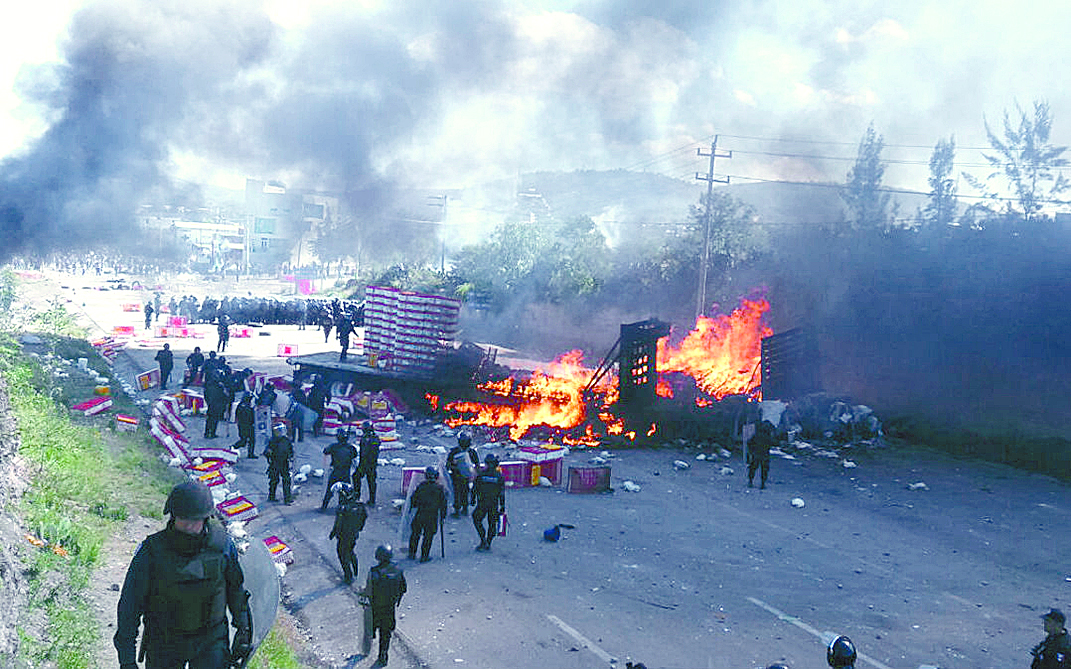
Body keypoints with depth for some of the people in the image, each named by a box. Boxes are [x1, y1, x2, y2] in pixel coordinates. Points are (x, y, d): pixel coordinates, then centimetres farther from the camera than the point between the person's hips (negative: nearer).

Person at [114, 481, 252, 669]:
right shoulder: (152, 551, -20)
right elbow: (130, 604, -11)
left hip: (211, 639, 1)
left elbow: (235, 587, 5)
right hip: (164, 643, 0)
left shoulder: (221, 544, -13)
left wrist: (244, 629, 8)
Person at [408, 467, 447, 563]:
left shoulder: (421, 486, -5)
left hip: (420, 514, 1)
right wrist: (443, 517, 11)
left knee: (415, 534, 17)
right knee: (428, 536, 10)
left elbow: (413, 501, 0)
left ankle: (412, 554, 22)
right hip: (432, 517, -1)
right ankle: (424, 556, 11)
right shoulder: (440, 488, -4)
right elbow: (443, 504, 1)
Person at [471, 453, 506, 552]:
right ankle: (488, 544, 19)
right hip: (494, 505, 1)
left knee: (477, 519, 17)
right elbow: (502, 493, -3)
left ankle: (483, 540, 8)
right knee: (492, 524, 15)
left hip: (482, 503, -1)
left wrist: (473, 499, 14)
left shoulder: (480, 474, -8)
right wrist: (502, 506, 3)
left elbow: (474, 488, -1)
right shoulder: (499, 476, -5)